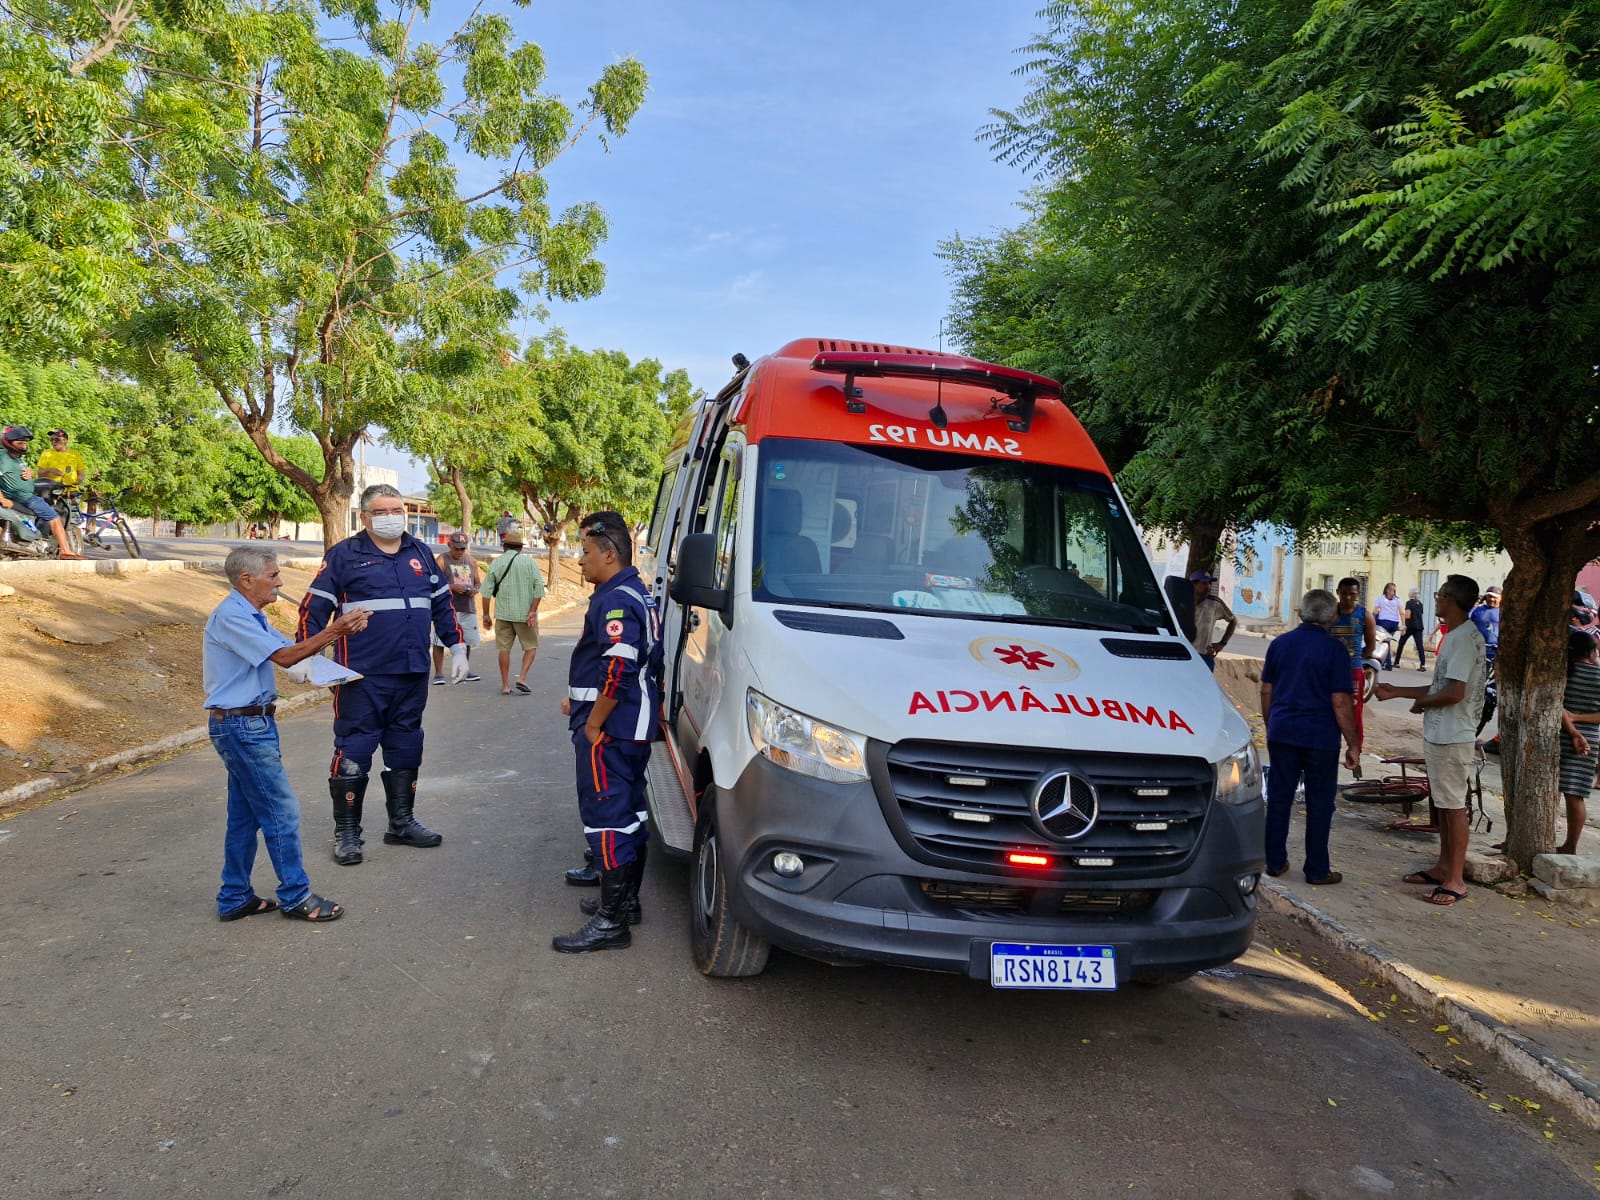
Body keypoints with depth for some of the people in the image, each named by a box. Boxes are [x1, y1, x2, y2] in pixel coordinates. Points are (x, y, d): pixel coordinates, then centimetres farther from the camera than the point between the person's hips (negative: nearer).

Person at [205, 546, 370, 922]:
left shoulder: (249, 615, 15)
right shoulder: (230, 616, -17)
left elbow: (292, 648, 10)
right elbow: (286, 657, -21)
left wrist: (338, 631, -5)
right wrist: (334, 631, -20)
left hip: (247, 725, 10)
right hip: (241, 725, -10)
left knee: (244, 815, 14)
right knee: (281, 810, -4)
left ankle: (235, 898, 22)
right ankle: (296, 897, 4)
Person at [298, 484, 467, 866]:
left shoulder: (420, 554, 11)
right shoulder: (344, 556, -2)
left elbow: (443, 604, 19)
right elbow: (314, 607, -2)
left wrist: (457, 648, 15)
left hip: (413, 676, 5)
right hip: (362, 677, -5)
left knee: (405, 750, 14)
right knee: (353, 753, 0)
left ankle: (402, 823, 28)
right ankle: (346, 833, 14)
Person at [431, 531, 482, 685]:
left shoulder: (471, 561, 15)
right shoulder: (441, 560, -2)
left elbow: (477, 583, 19)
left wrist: (474, 590, -4)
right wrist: (452, 587, -22)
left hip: (467, 607, 5)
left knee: (467, 641, 10)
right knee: (439, 642, -7)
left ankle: (466, 671, 23)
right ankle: (438, 673, -2)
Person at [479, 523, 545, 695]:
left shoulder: (496, 563, 2)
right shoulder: (529, 562, -1)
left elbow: (486, 592, 1)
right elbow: (539, 588, -9)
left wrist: (486, 614, 8)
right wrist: (532, 612, -8)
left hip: (503, 613, 2)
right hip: (525, 614, -1)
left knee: (504, 648, 9)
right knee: (531, 647, 11)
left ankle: (505, 685, 12)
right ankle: (522, 679, -2)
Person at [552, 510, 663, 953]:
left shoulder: (615, 601, -19)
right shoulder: (638, 594, 15)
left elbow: (617, 671, -27)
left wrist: (593, 723, -18)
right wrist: (579, 701, 19)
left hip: (610, 729, -11)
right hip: (636, 726, 11)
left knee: (606, 817, -7)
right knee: (630, 811, 17)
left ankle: (611, 921, -3)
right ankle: (626, 899, 30)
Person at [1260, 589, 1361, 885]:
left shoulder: (1279, 644, 5)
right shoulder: (1334, 649, -9)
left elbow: (1266, 691, 10)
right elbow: (1340, 702, -12)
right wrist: (1353, 744, -5)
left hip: (1281, 734, 4)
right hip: (1320, 738, -4)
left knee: (1279, 797, 10)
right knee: (1319, 803, 5)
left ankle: (1275, 861, 15)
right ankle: (1317, 869, 11)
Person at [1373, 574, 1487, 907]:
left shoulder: (1465, 639, -19)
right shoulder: (1454, 636, 13)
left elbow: (1454, 693, -25)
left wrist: (1421, 703, -8)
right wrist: (1396, 692, 17)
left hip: (1452, 737, -10)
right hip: (1438, 733, 10)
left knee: (1453, 805, -3)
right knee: (1443, 803, 16)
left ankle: (1455, 880, 3)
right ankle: (1443, 867, 26)